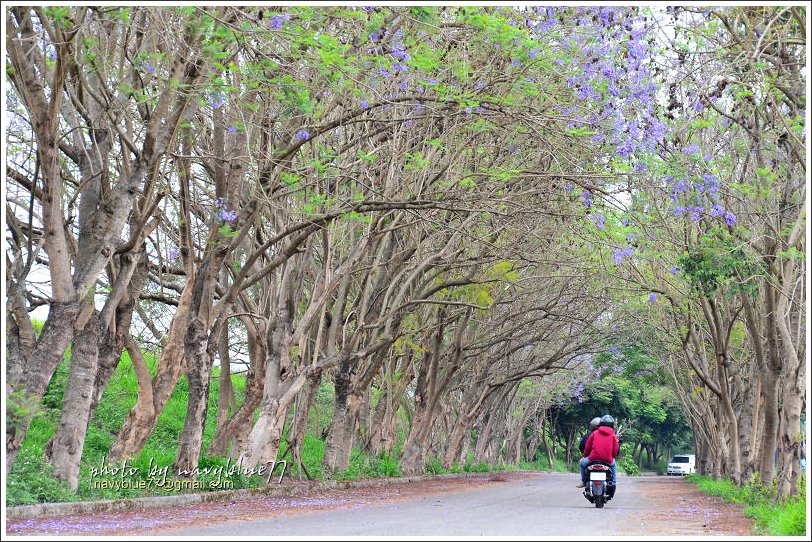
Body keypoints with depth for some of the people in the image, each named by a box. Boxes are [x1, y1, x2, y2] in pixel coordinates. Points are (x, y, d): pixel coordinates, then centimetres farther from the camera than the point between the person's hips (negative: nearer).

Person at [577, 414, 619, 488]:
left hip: (593, 459, -2)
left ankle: (584, 482, 30)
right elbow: (615, 450, 7)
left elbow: (587, 447, 11)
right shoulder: (613, 435, 8)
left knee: (583, 463, 29)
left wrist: (585, 455, 31)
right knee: (613, 465, 38)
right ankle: (613, 482, 29)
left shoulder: (594, 433, 7)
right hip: (608, 461, 2)